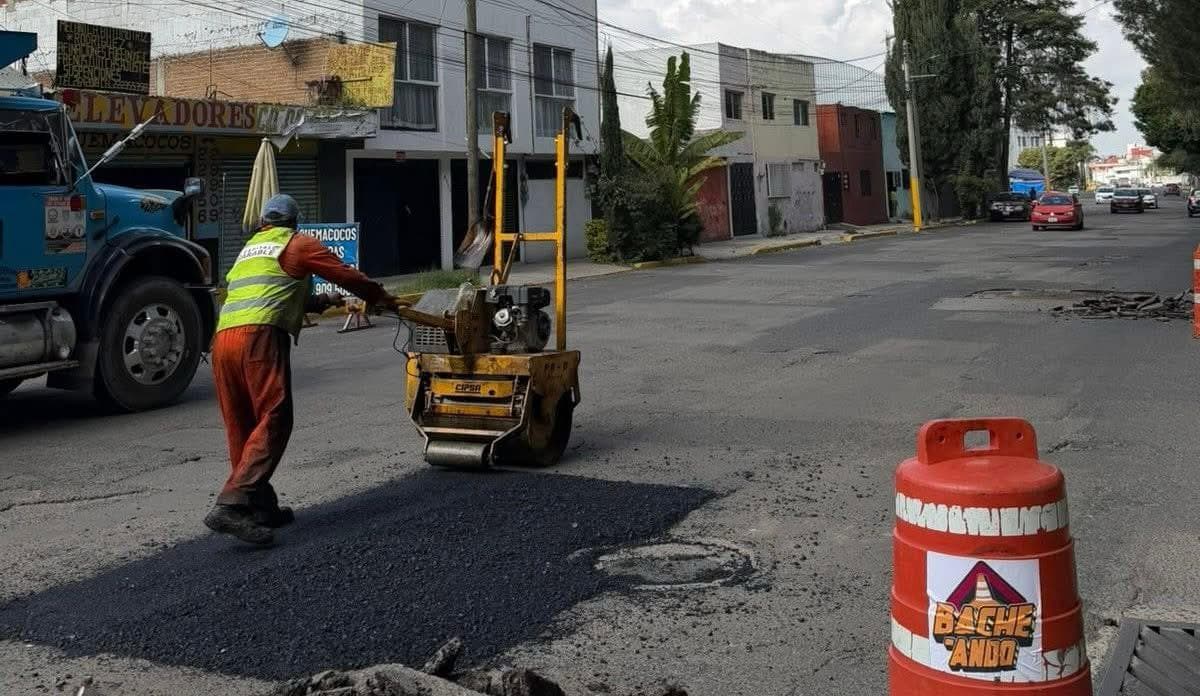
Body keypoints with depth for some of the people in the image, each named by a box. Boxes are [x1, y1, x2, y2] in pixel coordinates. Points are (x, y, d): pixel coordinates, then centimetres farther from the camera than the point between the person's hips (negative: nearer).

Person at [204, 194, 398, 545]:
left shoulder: (249, 247, 33)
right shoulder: (297, 243, 13)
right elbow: (345, 275, 10)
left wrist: (318, 303, 51)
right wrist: (382, 297, 24)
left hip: (223, 337, 8)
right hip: (260, 335, -7)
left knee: (241, 427, 11)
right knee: (272, 421, -12)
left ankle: (261, 506, 15)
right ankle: (231, 505, -25)